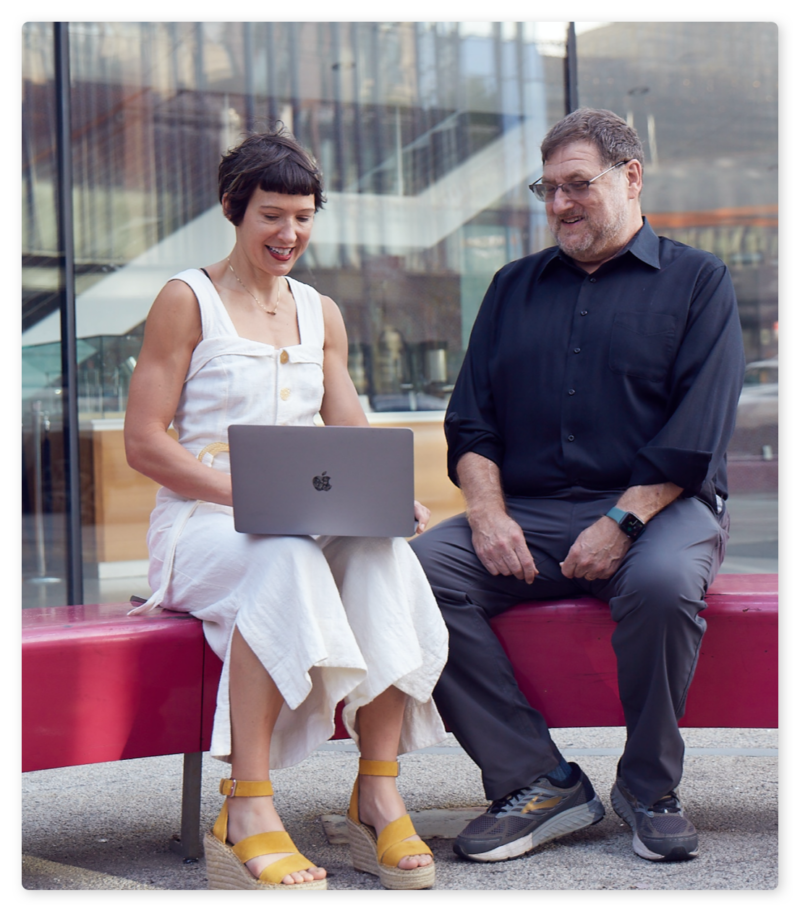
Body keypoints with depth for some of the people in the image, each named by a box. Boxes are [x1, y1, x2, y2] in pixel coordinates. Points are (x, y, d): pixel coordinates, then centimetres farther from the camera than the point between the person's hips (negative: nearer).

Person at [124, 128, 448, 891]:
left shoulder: (320, 314, 20)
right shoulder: (187, 300, 3)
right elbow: (144, 442, -4)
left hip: (312, 528, 4)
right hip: (202, 530, -4)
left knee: (384, 550, -31)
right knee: (286, 558, -39)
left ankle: (378, 795, -29)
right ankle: (246, 813, -37)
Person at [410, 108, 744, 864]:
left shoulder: (698, 282, 8)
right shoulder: (514, 287, 22)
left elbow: (697, 435, -4)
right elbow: (469, 419, 14)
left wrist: (622, 523, -17)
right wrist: (487, 511, -6)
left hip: (657, 509, -3)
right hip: (525, 514, 4)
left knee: (662, 581, -37)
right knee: (419, 570, -23)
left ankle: (648, 787, -11)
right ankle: (537, 781, -18)